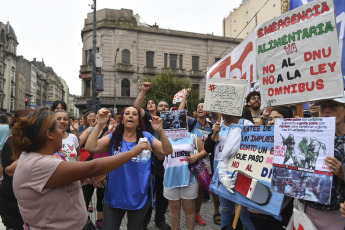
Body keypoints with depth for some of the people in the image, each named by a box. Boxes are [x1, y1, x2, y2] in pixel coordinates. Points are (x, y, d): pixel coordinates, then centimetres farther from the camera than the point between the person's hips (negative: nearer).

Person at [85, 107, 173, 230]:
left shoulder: (146, 137, -3)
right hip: (114, 196, 0)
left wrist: (160, 131, -26)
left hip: (139, 197, 0)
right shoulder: (113, 138, -2)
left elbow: (167, 151, -11)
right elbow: (90, 147, -13)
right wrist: (99, 124, -20)